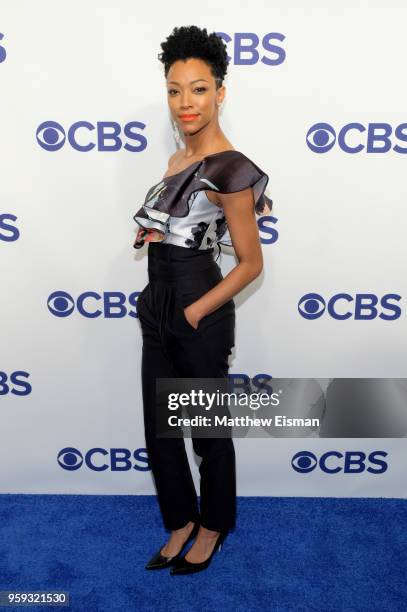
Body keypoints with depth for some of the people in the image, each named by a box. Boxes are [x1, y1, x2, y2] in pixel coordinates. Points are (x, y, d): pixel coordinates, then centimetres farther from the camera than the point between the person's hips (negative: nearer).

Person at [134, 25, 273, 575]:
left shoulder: (228, 168, -15)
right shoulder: (177, 160, 9)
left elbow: (251, 263, -13)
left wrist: (196, 313, -11)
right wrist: (150, 233, 6)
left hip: (198, 314, -8)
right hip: (158, 308, 8)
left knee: (208, 430, 11)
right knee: (159, 428, 16)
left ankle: (213, 526, 37)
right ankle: (181, 521, 38)